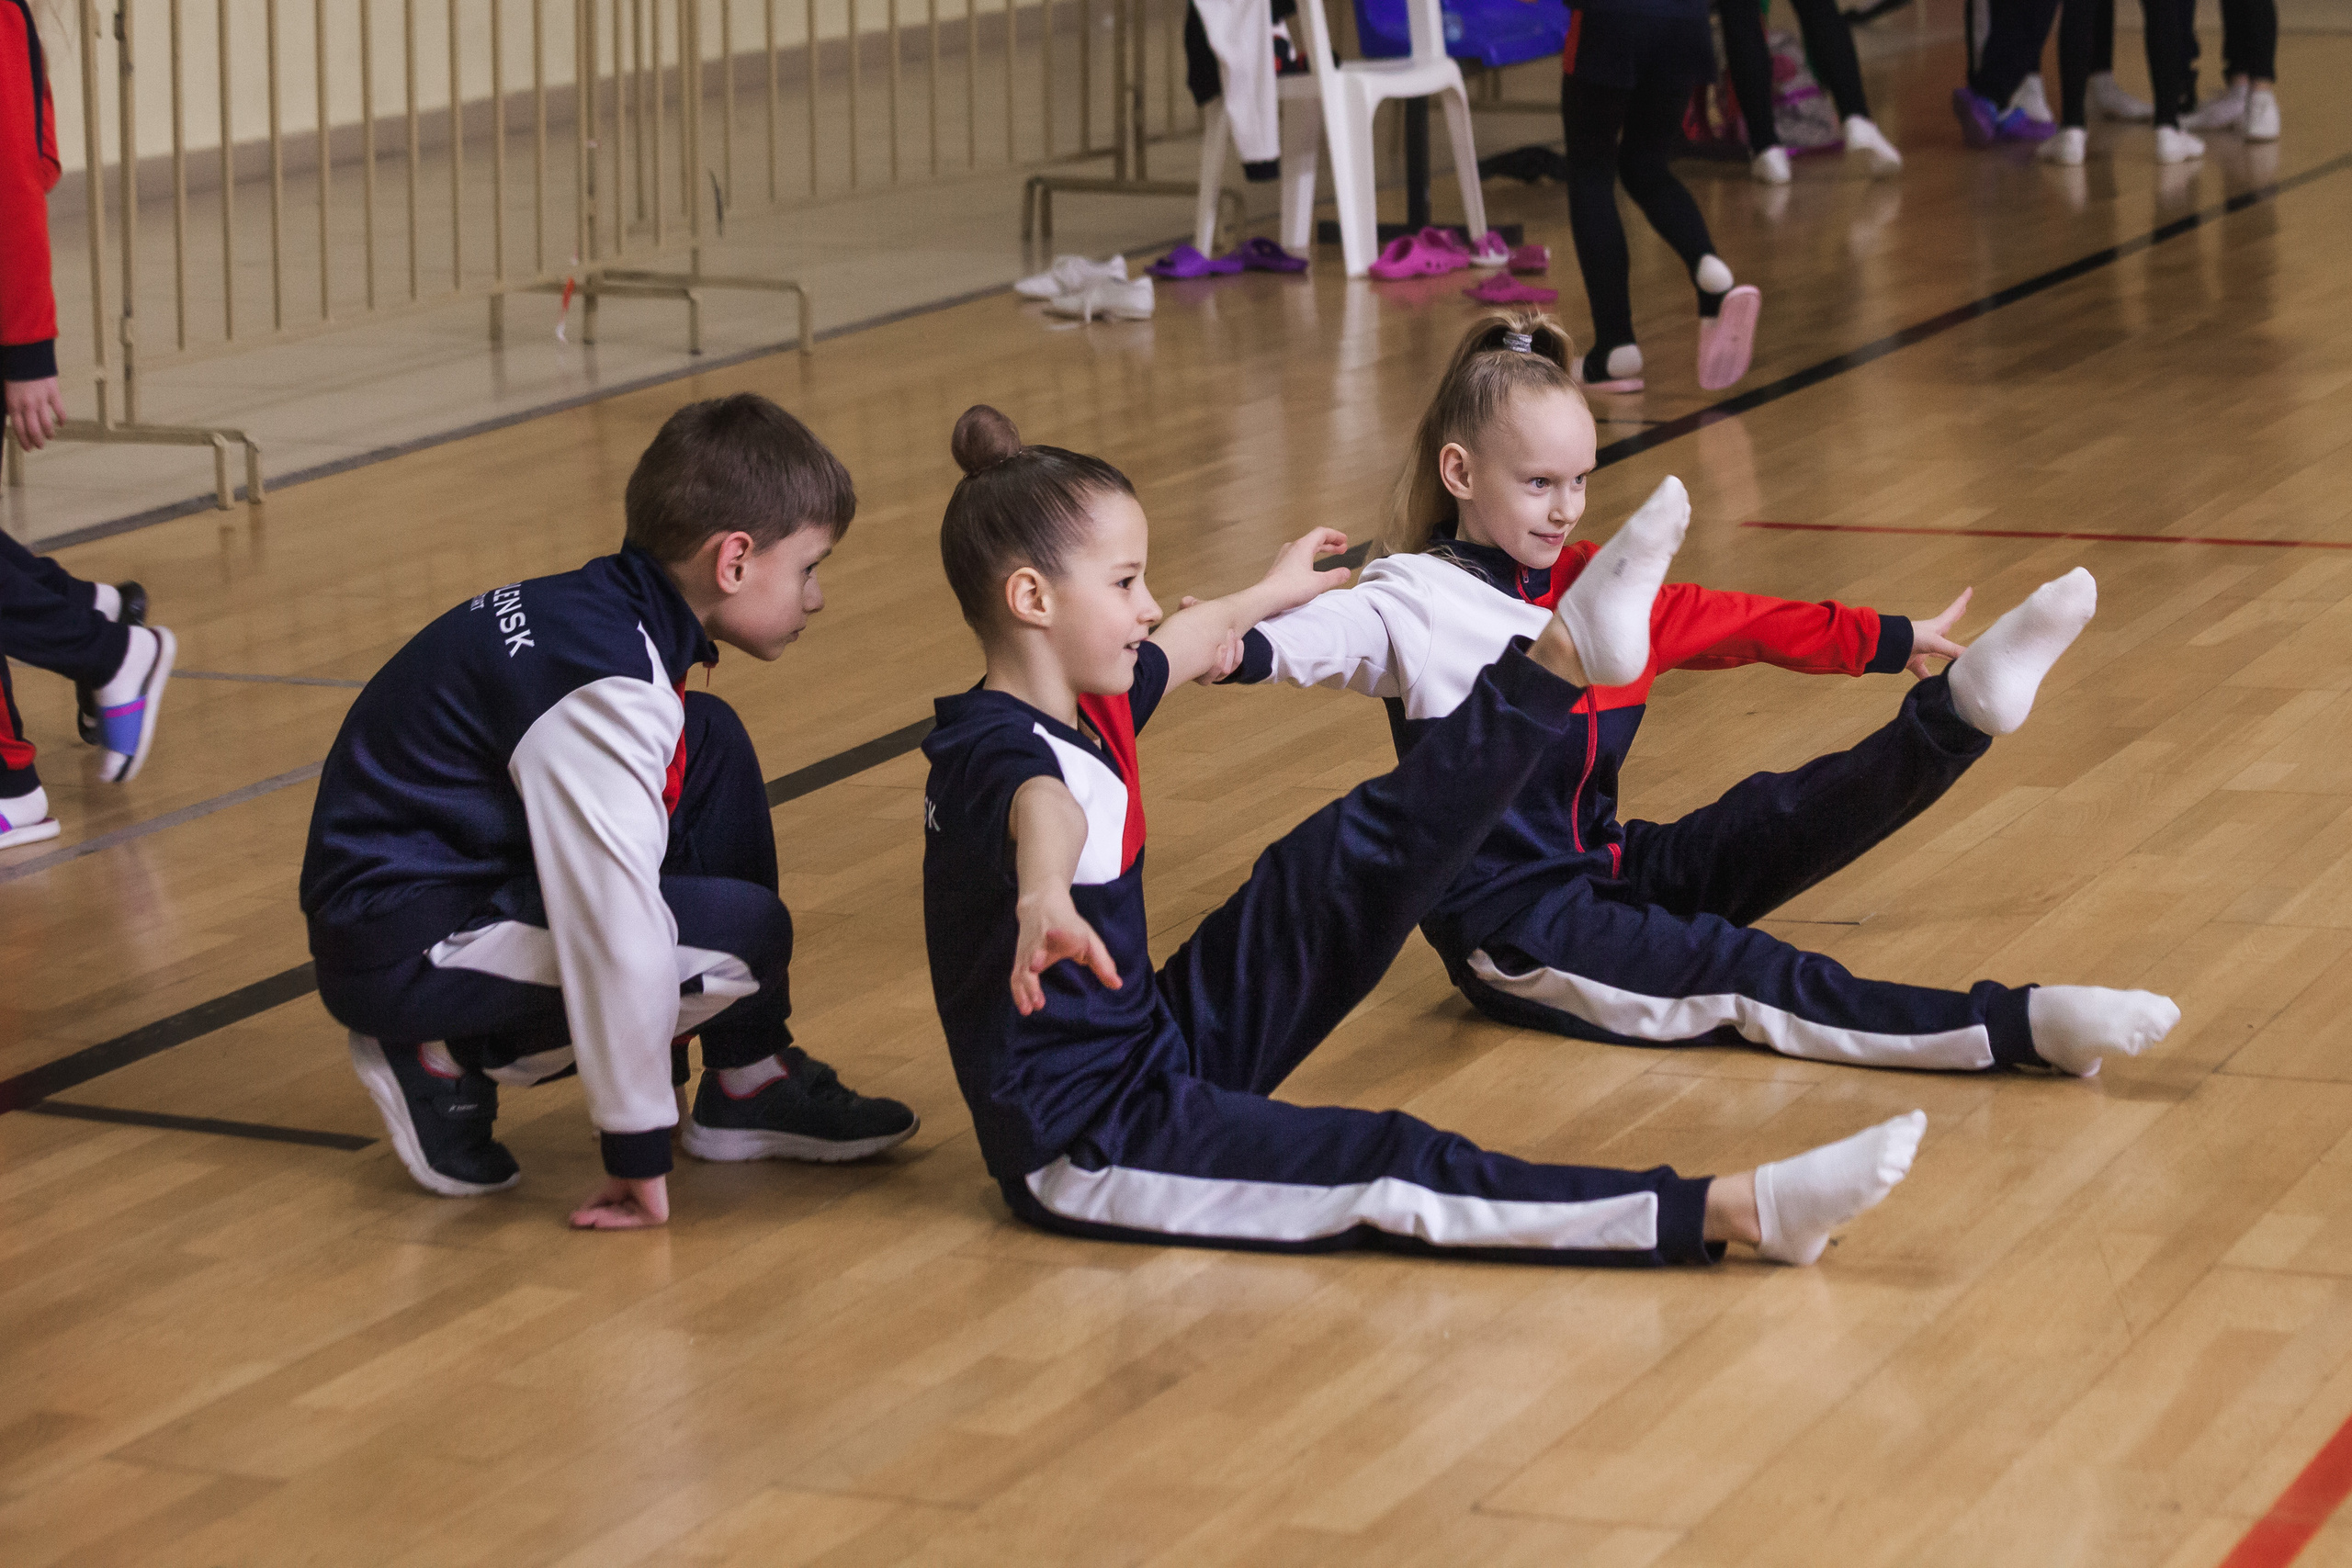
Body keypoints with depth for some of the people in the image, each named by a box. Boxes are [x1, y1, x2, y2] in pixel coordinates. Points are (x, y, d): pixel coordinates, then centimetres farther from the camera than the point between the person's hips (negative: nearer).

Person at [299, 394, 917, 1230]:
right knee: (746, 933, -17)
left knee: (713, 747, 9)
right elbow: (618, 932, -28)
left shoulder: (595, 612, 5)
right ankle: (447, 1060, -4)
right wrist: (639, 1150, -23)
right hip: (400, 949, -10)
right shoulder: (604, 685, -25)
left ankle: (749, 1083, 11)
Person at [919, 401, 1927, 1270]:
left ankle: (1560, 655, 8)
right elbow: (1043, 809, -51)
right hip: (1085, 1143, -10)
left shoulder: (1087, 705, 7)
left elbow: (1184, 647, 33)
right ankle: (1737, 1213, -32)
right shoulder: (998, 754, -24)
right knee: (1391, 1177, -22)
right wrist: (1044, 897, -75)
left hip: (1165, 1046, 10)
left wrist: (1270, 594, 52)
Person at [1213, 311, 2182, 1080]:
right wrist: (1245, 647, -57)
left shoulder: (1592, 587, 12)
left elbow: (1735, 624, 22)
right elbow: (1334, 634, -33)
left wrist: (1889, 643, 28)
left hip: (1608, 872, 9)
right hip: (1512, 933, -9)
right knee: (1743, 976, -23)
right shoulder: (1418, 602, -12)